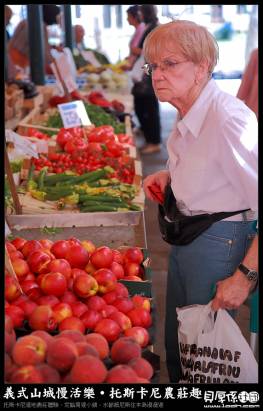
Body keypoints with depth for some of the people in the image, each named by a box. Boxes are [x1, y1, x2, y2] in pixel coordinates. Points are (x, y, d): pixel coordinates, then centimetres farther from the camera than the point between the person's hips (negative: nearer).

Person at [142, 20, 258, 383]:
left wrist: (246, 276, -25)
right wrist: (168, 175, 2)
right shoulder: (190, 111, 1)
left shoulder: (229, 121, -27)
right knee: (176, 343, 23)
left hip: (219, 241, -9)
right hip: (185, 234, 9)